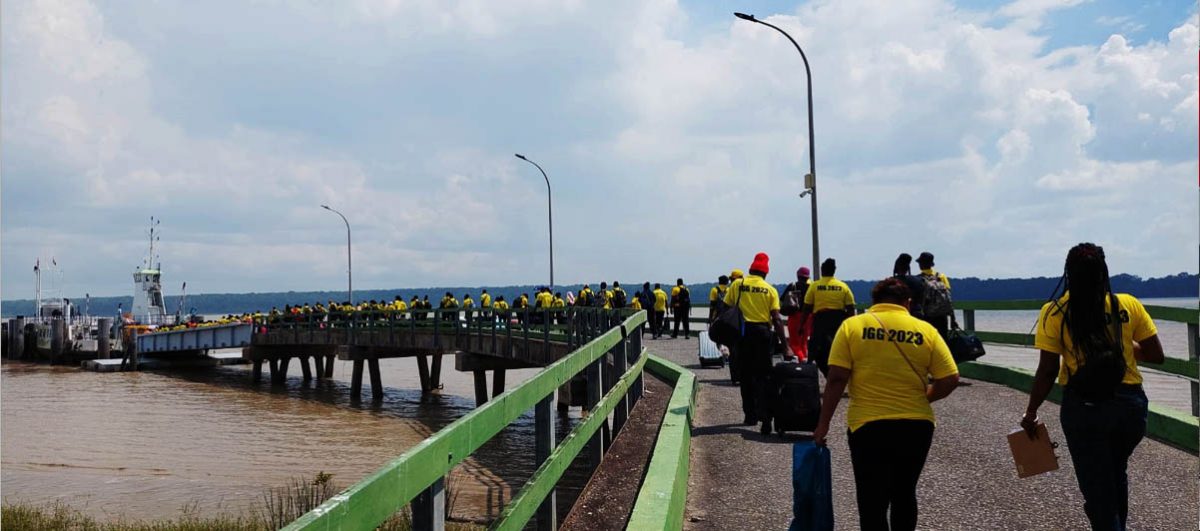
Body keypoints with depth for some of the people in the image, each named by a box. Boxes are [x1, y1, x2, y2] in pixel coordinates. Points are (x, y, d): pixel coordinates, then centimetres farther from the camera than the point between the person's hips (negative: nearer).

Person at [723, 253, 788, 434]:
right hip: (764, 333, -1)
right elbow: (777, 319, -6)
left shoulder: (737, 284, 2)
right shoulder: (770, 290, -1)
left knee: (747, 375, 13)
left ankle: (750, 415, 20)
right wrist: (783, 343, -4)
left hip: (743, 332, 1)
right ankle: (765, 418, -10)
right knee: (764, 376, 1)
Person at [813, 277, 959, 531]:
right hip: (917, 426, 2)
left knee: (872, 502, 2)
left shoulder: (852, 326, -2)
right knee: (904, 494, 21)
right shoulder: (925, 330, 2)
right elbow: (950, 380, -2)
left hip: (868, 426, -2)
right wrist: (920, 399, 15)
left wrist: (823, 424, -2)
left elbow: (837, 379, -8)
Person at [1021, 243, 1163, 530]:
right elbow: (1156, 355, 3)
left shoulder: (1055, 313, -8)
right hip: (1130, 403, 4)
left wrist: (1031, 412, 2)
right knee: (1117, 473, 29)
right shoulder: (1129, 305, -3)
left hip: (1084, 408, -3)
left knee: (1097, 486, 10)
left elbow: (1047, 372, -9)